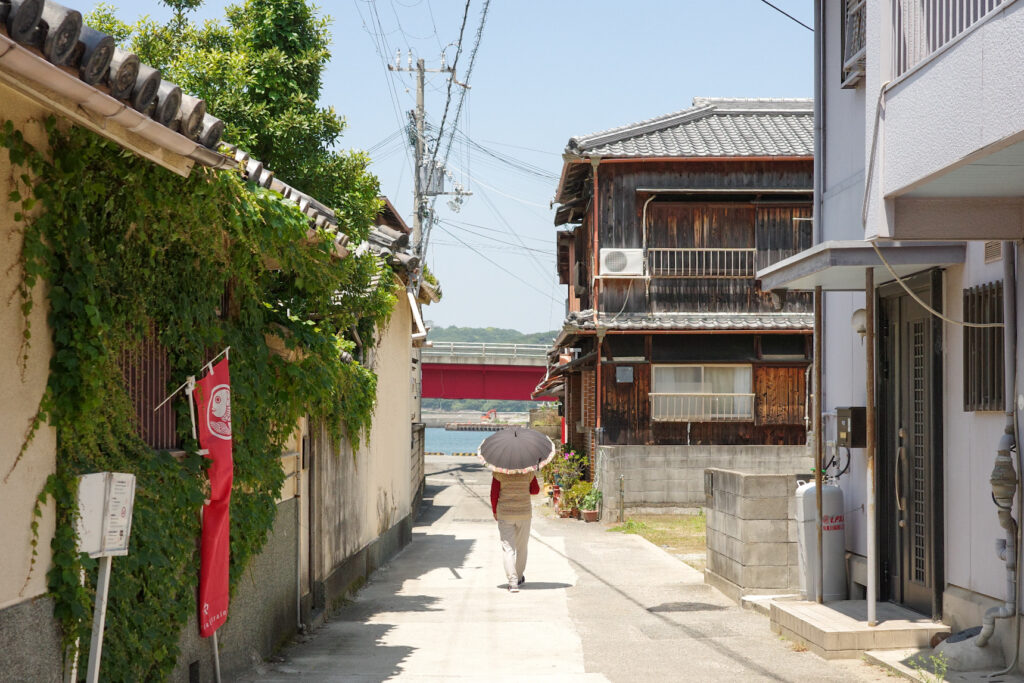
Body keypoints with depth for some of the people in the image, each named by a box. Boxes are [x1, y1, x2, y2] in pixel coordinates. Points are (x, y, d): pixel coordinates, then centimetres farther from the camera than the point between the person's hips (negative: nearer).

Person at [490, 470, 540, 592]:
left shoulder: (499, 472, -11)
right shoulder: (528, 472, -6)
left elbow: (494, 494, -9)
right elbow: (535, 490, 2)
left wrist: (494, 511, 5)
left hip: (505, 514, -2)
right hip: (524, 513, 2)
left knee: (508, 548, -1)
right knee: (521, 546, 19)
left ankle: (513, 582, -14)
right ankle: (519, 578, 33)